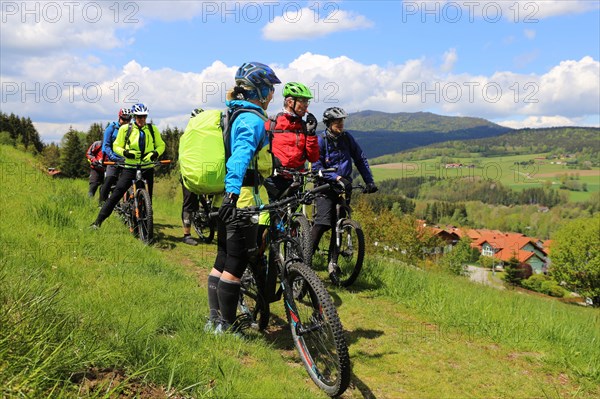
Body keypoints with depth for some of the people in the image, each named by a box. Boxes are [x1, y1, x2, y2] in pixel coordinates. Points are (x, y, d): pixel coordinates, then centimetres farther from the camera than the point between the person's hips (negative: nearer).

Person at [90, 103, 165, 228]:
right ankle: (99, 220, -7)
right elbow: (116, 146, 4)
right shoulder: (125, 129, 1)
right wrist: (126, 153, -15)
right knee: (116, 193, -10)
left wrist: (154, 154, -9)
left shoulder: (153, 129, 6)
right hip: (130, 167, -2)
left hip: (147, 168, 2)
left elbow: (161, 145, 11)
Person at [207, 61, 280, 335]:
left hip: (227, 198, 10)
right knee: (236, 265, -2)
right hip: (243, 199, -10)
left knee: (222, 261, 15)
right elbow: (241, 154, -28)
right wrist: (233, 192, -40)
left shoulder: (234, 115, 18)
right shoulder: (253, 119, -13)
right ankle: (226, 328, 7)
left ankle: (214, 320, 25)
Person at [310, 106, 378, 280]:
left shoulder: (347, 138, 4)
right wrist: (337, 178, -24)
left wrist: (369, 181, 2)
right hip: (326, 187, -4)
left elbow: (360, 159, 10)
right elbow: (317, 168, -14)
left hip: (344, 187, 4)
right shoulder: (320, 141, -9)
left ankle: (332, 263, 8)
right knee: (323, 222, -20)